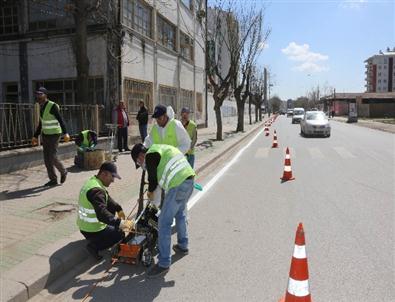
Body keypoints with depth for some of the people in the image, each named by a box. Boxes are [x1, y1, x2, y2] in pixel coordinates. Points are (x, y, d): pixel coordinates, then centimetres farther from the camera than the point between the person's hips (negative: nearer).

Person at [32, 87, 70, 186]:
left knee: (52, 157, -10)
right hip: (45, 135, 8)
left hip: (54, 135, -8)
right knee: (47, 158, 5)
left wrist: (65, 133, -36)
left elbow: (60, 120, -25)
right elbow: (41, 123, 18)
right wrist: (35, 136, 19)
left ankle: (63, 172, 17)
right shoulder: (42, 107, 10)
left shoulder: (52, 106, -16)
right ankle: (53, 180, 13)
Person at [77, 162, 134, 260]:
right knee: (120, 234, 9)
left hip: (84, 224, 9)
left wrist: (119, 209, 4)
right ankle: (95, 245, -6)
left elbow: (108, 199, 12)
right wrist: (120, 223, -43)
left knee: (112, 208, 18)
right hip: (91, 230, -9)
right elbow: (102, 214, -40)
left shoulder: (92, 181, 2)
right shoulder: (96, 190, -30)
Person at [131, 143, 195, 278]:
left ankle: (164, 263, 3)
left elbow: (153, 177, -1)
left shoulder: (150, 155, -3)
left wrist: (150, 192, 18)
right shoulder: (160, 149, 25)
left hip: (178, 185, -10)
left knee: (164, 222, -3)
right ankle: (182, 246, 45)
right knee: (180, 214, 29)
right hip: (189, 180, 10)